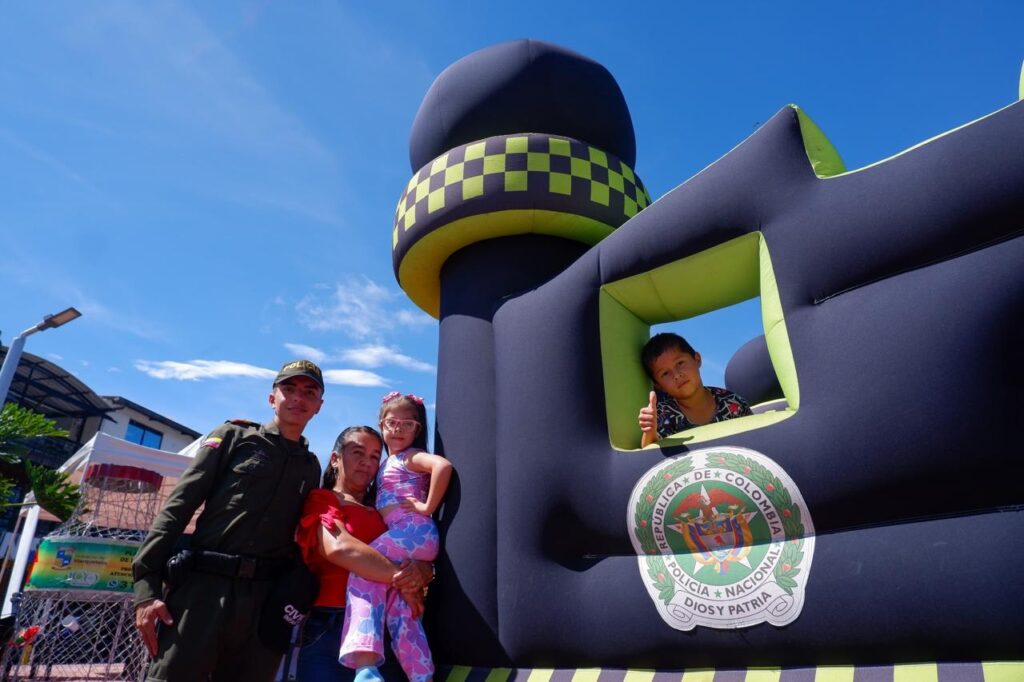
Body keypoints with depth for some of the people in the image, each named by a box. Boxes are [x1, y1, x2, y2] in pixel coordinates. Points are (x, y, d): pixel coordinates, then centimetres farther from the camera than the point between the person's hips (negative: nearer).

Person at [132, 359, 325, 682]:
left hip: (266, 602, 3)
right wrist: (147, 585, -10)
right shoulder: (234, 436, 6)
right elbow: (178, 506, 0)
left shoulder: (311, 467, 16)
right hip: (204, 587, -3)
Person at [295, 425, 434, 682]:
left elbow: (426, 565, 9)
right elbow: (338, 547, -19)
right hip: (330, 629, -5)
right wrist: (401, 579, -15)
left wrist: (420, 573, -16)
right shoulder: (321, 500, 1)